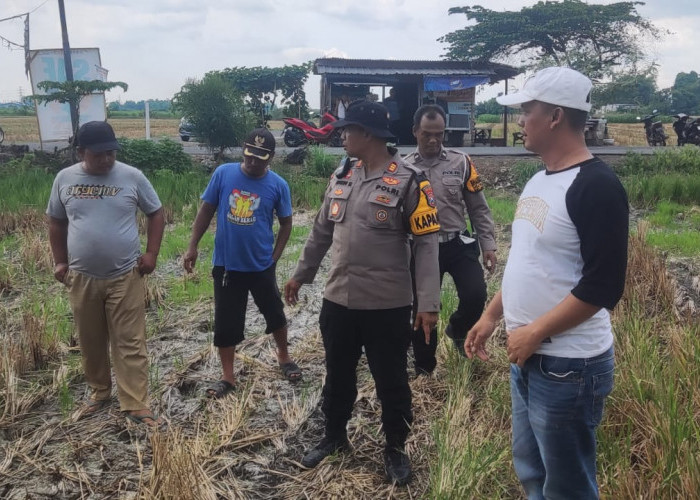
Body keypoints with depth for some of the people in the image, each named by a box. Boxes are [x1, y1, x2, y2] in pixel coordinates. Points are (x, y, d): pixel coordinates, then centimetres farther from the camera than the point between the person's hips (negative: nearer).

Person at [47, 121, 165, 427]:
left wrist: (151, 254, -4)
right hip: (81, 278, 3)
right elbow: (56, 222, 12)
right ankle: (99, 391, 36)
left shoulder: (132, 177, -6)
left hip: (125, 276, -2)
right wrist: (60, 262, 8)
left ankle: (135, 405, 7)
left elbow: (156, 214, 4)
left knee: (130, 344, 0)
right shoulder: (64, 179, 0)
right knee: (91, 342, 16)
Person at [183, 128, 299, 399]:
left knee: (274, 313, 17)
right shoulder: (223, 173, -8)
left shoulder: (278, 185, -8)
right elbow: (206, 211, 0)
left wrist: (274, 257, -1)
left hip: (261, 265, 0)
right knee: (225, 322, 7)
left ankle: (284, 356, 42)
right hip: (226, 264, 0)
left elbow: (285, 224, 3)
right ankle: (227, 376, 22)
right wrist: (192, 247, -3)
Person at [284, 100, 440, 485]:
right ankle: (334, 436, 41)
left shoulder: (408, 181, -11)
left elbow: (426, 244, -13)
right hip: (338, 300, 6)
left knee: (391, 382, 10)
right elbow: (322, 232, 17)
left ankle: (395, 448, 31)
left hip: (388, 305, -5)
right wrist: (301, 275, 20)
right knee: (338, 375, 19)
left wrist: (428, 302, -18)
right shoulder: (340, 177, 8)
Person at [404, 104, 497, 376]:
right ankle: (424, 369, 28)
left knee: (475, 294, -17)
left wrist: (488, 245, 0)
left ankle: (457, 329, 20)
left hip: (458, 244, 0)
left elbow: (479, 209, 5)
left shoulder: (461, 163, 0)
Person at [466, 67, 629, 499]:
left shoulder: (596, 186, -19)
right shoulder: (538, 181, 10)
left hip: (567, 366, -9)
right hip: (527, 358, 9)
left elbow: (603, 285, -23)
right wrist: (491, 316, 15)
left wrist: (535, 332, -19)